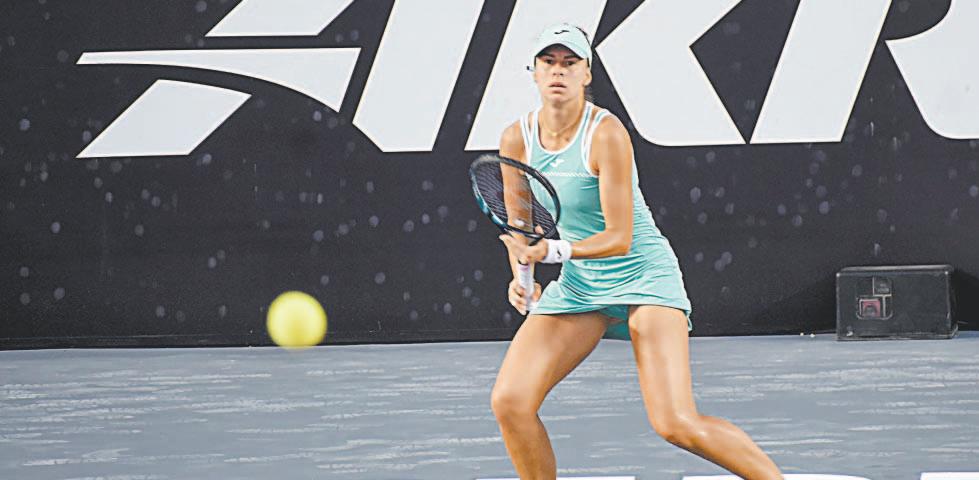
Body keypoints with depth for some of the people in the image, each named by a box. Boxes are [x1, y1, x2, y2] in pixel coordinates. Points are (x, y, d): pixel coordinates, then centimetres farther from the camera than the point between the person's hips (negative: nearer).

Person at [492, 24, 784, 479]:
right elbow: (518, 225, 11)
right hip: (578, 285, 6)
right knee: (509, 401, -11)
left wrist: (550, 251, -34)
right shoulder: (516, 139, -3)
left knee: (677, 424, -20)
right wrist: (521, 274, -8)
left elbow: (619, 238, -21)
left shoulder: (606, 134, -20)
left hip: (644, 275, -6)